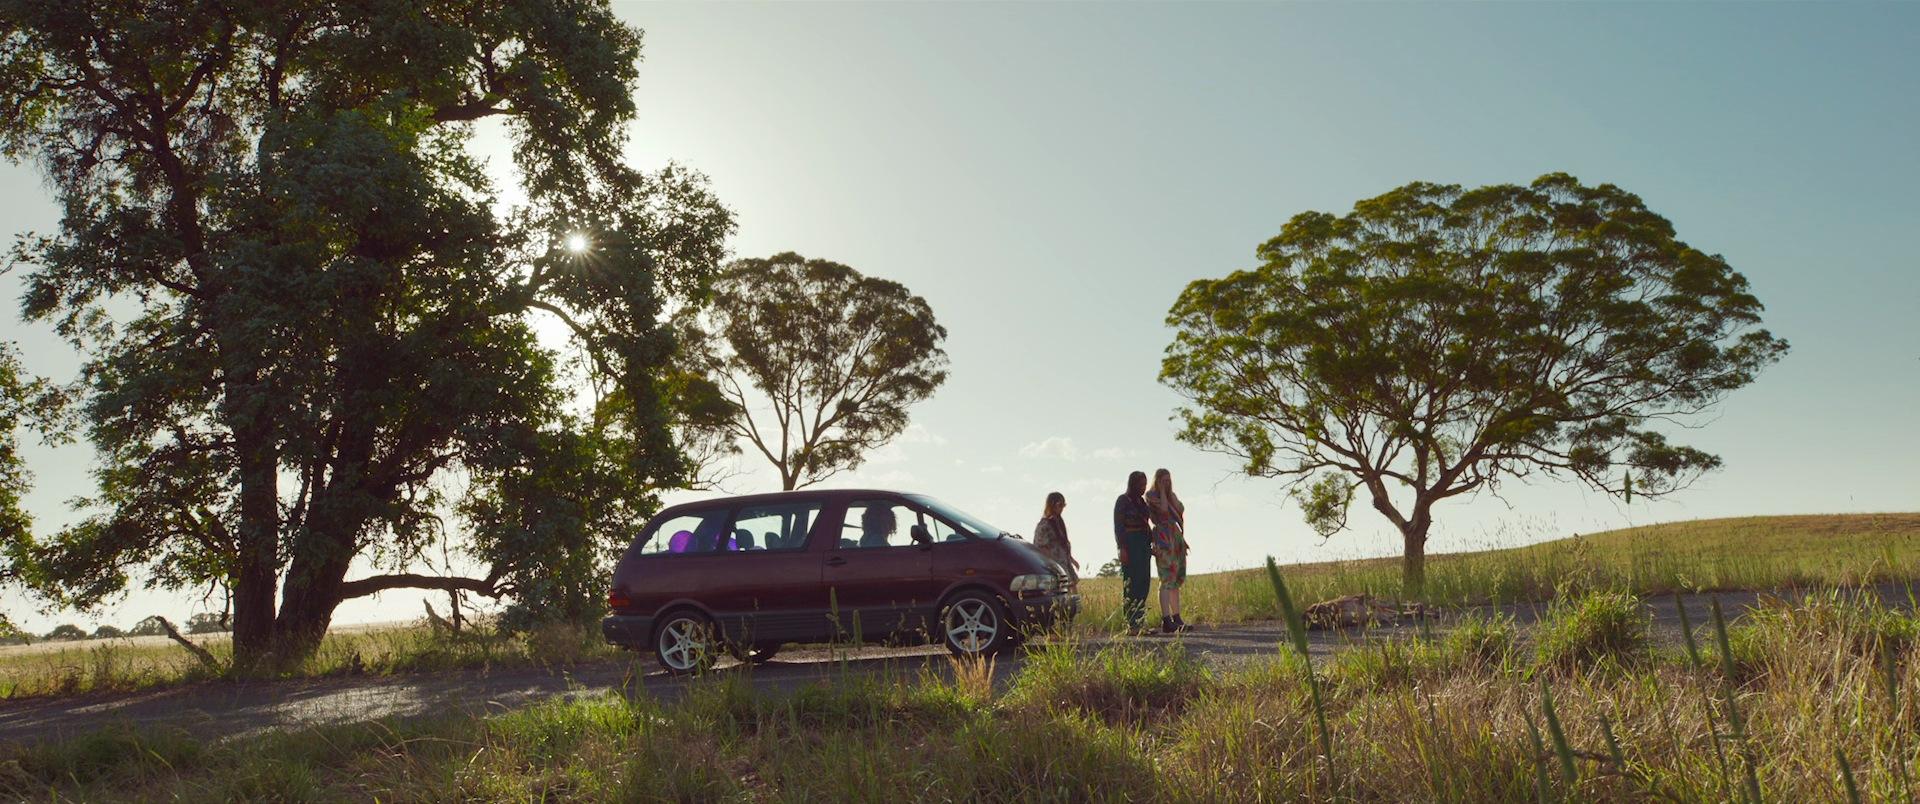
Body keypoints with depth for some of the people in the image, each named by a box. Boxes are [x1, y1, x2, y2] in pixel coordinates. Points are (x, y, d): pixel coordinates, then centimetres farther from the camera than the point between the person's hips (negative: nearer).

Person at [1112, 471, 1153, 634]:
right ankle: (1131, 624, -12)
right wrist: (1122, 548, -17)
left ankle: (1140, 622, 8)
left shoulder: (1142, 501, 18)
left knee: (1143, 583, 5)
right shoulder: (1123, 500, -4)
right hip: (1130, 544, -8)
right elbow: (1118, 526, -9)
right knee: (1131, 583, -9)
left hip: (1143, 544, 8)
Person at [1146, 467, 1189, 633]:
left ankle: (1177, 618, 13)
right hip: (1162, 538, -8)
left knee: (1176, 580, 9)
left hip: (1177, 538, 8)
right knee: (1167, 579, -17)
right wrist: (1162, 490, -9)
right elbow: (1163, 509, -18)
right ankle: (1166, 621, -24)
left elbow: (1181, 510, 6)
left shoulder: (1171, 495, 18)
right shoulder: (1151, 495, -2)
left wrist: (1170, 491, 5)